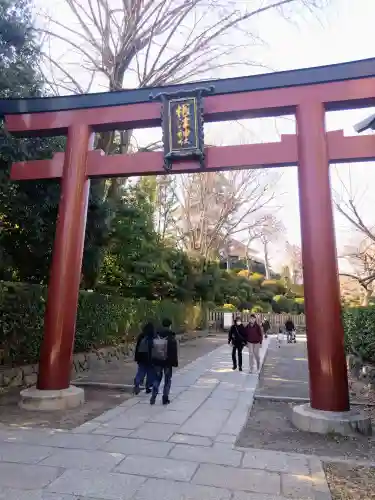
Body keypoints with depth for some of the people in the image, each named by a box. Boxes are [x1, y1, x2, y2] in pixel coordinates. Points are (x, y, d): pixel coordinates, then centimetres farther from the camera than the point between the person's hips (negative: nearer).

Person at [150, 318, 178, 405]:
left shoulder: (156, 336, 2)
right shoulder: (171, 337, -11)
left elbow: (152, 349, 6)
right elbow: (174, 351, -11)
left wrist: (153, 361, 13)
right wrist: (175, 362, -4)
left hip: (157, 361, 3)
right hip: (167, 362, -3)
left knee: (157, 379, 16)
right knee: (167, 380, 11)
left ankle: (153, 397, 8)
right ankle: (165, 399, 12)